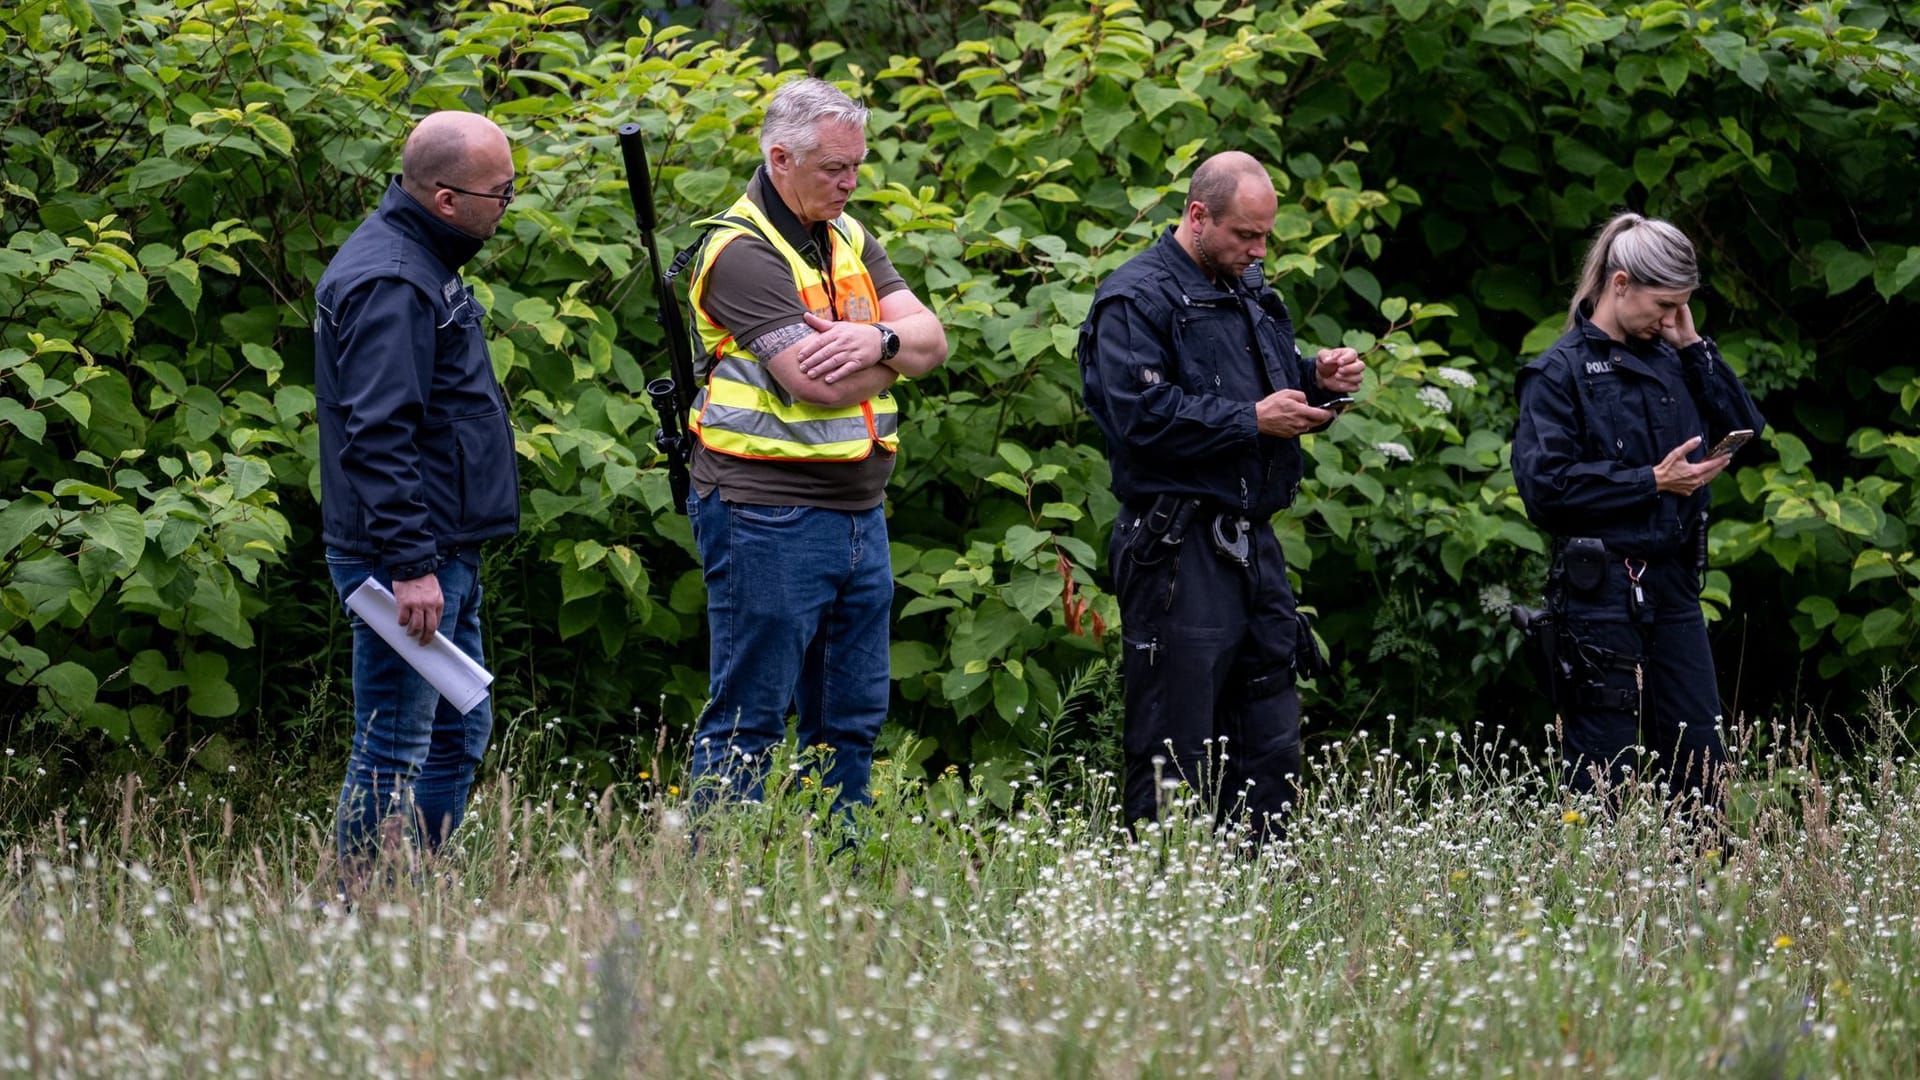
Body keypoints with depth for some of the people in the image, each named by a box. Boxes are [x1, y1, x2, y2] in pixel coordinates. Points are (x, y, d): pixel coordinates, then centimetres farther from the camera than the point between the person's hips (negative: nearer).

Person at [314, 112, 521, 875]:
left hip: (444, 554, 11)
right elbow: (378, 436, -24)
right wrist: (409, 564, -26)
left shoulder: (424, 264, 15)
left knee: (459, 735, 16)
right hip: (407, 556, -11)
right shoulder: (390, 283, -19)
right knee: (392, 755, -7)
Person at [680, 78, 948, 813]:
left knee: (851, 722, 11)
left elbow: (931, 341, 6)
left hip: (858, 512, 8)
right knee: (747, 721, -5)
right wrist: (897, 350, -2)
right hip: (768, 516, -8)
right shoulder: (742, 251, -13)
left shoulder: (846, 237, 14)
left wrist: (879, 340, -16)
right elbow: (818, 382, -20)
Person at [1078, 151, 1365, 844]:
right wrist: (1252, 420, -17)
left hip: (1252, 545, 8)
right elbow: (1141, 415, -19)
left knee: (1271, 748, 9)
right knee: (1175, 754, -6)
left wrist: (1317, 379, 9)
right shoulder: (1136, 298, -7)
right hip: (1179, 551, -8)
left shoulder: (1250, 293, 20)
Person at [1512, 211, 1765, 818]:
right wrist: (1652, 481, -15)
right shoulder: (1561, 372, -6)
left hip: (1671, 583, 6)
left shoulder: (1667, 361, 12)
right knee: (1603, 767, -1)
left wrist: (1693, 346, 4)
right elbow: (1544, 487, -14)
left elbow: (1746, 427, 12)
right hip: (1600, 590, -6)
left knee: (1700, 756, 6)